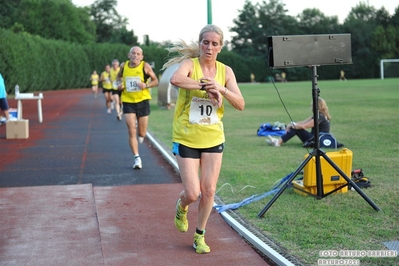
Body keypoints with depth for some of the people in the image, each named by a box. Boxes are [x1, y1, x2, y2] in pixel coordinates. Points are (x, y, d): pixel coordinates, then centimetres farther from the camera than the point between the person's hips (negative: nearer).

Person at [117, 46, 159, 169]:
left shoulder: (145, 66, -6)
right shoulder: (124, 66, 1)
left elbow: (155, 81, 0)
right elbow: (119, 76, 21)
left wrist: (146, 85, -19)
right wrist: (119, 84, 0)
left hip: (142, 101, -1)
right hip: (128, 102, 1)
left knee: (142, 134, 6)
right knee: (131, 131, -9)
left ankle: (139, 136, 44)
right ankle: (137, 158, -1)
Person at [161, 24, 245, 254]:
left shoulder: (225, 71, 1)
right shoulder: (190, 64, -10)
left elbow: (240, 104, -7)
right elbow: (175, 79, -35)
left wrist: (221, 88, -22)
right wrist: (205, 86, -34)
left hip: (213, 139, 3)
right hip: (186, 138, -3)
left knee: (209, 191, 4)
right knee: (192, 194, -4)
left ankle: (200, 236, 24)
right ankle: (181, 207, 34)